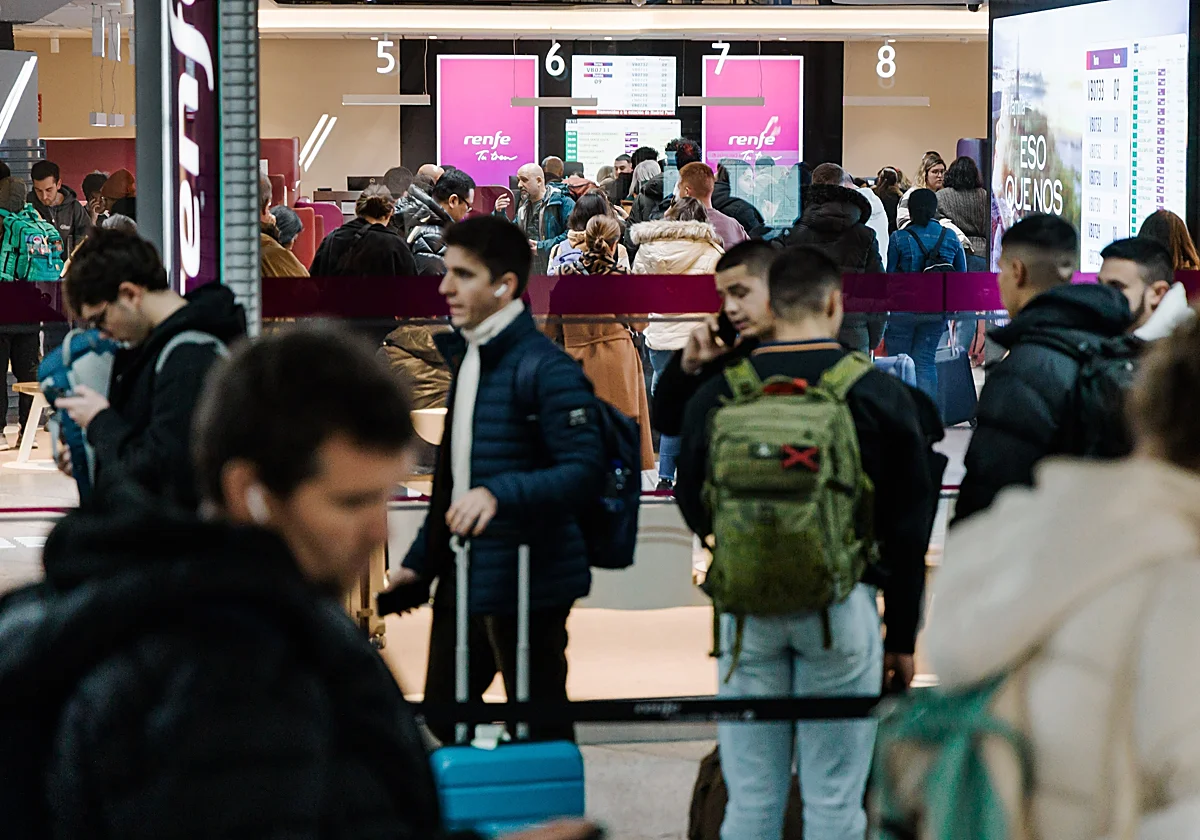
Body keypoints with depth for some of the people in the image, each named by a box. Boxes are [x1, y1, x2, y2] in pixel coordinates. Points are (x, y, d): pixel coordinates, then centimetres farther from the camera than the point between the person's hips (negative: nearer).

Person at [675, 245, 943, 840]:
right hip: (843, 602, -1)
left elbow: (694, 507, 11)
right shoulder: (881, 393, 0)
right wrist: (902, 636, 12)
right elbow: (910, 526, 4)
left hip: (749, 605, 2)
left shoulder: (717, 393, 2)